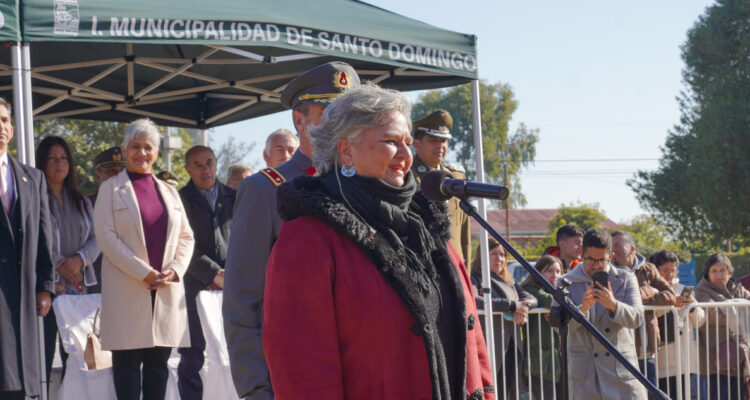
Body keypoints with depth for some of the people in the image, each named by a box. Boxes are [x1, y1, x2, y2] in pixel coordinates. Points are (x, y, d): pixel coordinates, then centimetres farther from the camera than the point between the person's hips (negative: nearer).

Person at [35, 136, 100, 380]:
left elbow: (96, 240, 9)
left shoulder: (82, 203, 17)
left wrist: (78, 260, -9)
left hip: (78, 286, 5)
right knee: (43, 355, -7)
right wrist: (59, 266, -13)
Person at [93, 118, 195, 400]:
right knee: (127, 361, -4)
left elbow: (186, 236, 14)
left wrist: (174, 270, -5)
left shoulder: (168, 191, 17)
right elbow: (106, 237, -6)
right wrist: (145, 273, -13)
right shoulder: (111, 189, 4)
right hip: (126, 289, -4)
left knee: (159, 361, 4)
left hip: (166, 289, 4)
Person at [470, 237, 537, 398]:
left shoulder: (510, 282, 22)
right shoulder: (475, 279, -1)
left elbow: (531, 298, 12)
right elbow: (473, 300, -20)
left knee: (512, 391, 7)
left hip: (513, 348, 7)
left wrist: (522, 307, -13)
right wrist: (511, 306, -20)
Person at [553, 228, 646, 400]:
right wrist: (582, 309, -23)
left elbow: (637, 318, -5)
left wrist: (613, 305, -25)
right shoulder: (567, 283, 5)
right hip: (583, 371, 0)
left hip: (621, 369, 0)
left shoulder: (626, 279, 7)